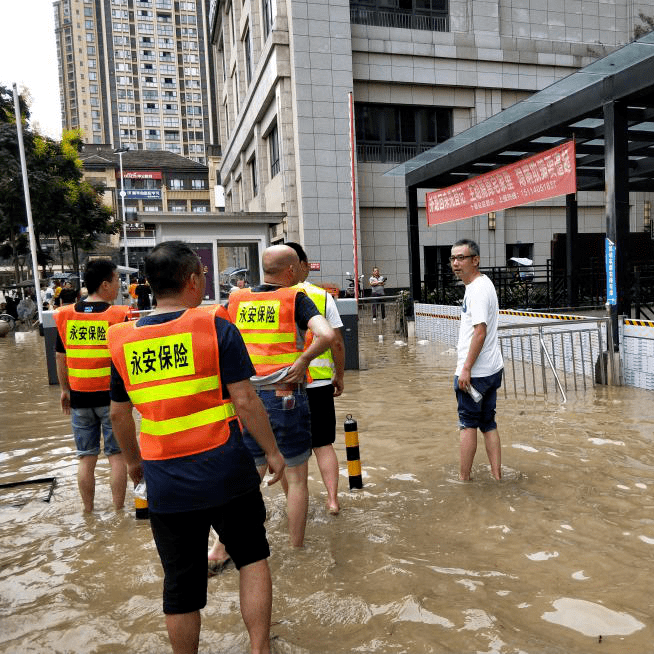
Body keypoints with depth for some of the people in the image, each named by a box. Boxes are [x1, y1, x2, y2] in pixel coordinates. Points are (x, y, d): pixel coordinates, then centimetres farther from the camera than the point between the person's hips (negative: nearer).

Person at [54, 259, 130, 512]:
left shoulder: (65, 316, 0)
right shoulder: (119, 316, -11)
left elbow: (60, 359, 7)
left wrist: (65, 390, 18)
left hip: (80, 397, 3)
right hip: (112, 396, -3)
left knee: (86, 458, 15)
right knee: (117, 456, 9)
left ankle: (88, 511, 26)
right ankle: (118, 511, 17)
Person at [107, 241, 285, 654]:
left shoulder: (123, 339, 2)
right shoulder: (215, 328, -11)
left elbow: (119, 414, 10)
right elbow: (245, 400, -13)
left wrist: (133, 460, 26)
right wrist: (272, 451, 0)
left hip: (166, 484, 3)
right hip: (226, 473, -3)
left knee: (181, 585, 18)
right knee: (253, 558, 19)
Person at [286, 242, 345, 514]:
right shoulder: (322, 296, -3)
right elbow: (337, 343, -3)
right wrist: (339, 377, 10)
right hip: (318, 382, 1)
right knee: (323, 443, 15)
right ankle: (332, 499, 14)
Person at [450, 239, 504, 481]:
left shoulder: (478, 289, -17)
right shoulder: (482, 284, 15)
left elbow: (480, 332, -24)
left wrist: (466, 369, -23)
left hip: (474, 372, -10)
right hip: (492, 369, 10)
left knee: (468, 423, 2)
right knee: (488, 423, 15)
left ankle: (463, 477, 13)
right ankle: (496, 474, 22)